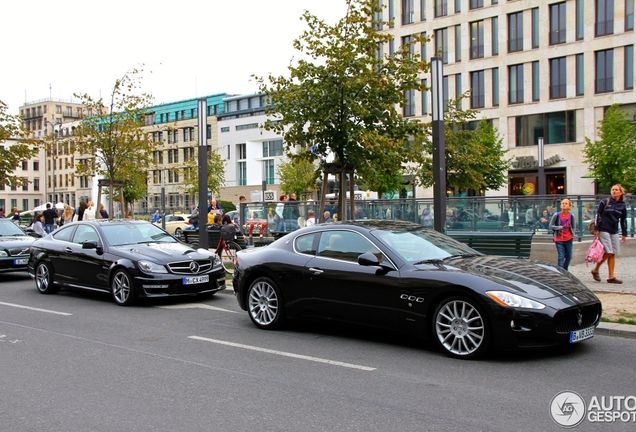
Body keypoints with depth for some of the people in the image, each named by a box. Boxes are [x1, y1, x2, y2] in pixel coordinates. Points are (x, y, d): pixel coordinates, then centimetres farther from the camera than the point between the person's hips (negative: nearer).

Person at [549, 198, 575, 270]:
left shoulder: (571, 216, -3)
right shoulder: (556, 215, -10)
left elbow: (574, 226, 11)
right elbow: (551, 226, -4)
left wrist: (573, 234, -2)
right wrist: (559, 227, -17)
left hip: (568, 239, 3)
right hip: (559, 239, -3)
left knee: (569, 257, 12)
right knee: (561, 257, -7)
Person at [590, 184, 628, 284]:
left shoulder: (622, 205, 8)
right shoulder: (605, 202, -4)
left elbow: (623, 220, 15)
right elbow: (597, 215, -4)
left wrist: (624, 234, 14)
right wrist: (596, 229, -9)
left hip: (614, 232, 5)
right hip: (603, 230, -5)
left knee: (613, 254, 4)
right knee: (608, 252, -11)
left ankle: (611, 277, 7)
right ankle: (595, 270, 8)